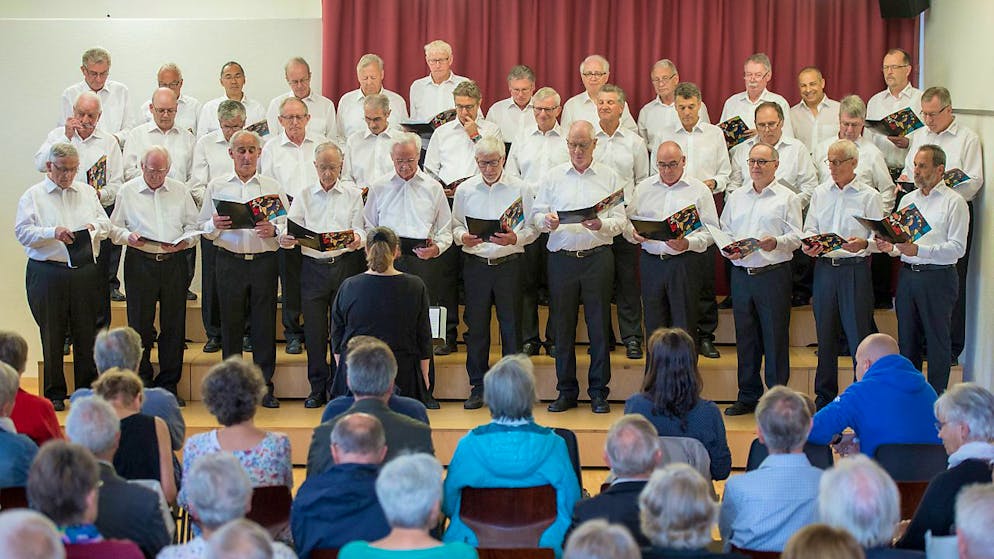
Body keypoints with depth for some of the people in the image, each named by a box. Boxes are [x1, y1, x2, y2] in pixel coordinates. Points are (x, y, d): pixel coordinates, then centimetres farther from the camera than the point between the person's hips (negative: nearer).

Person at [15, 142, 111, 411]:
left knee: (86, 333, 4)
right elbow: (23, 232, -6)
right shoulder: (33, 196, 3)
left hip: (84, 271, 3)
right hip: (47, 272, -3)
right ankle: (54, 394, 11)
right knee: (52, 335, 2)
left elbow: (105, 223, 16)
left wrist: (94, 227, -6)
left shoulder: (87, 192, 15)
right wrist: (52, 233, -20)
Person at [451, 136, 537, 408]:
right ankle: (478, 386, 12)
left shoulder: (520, 189, 2)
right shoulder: (465, 190, 9)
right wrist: (463, 237, -9)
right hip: (475, 263, 2)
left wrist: (515, 238, -17)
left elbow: (532, 228, 2)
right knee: (476, 326, 4)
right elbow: (456, 225, 13)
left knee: (511, 325, 1)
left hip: (509, 263, -2)